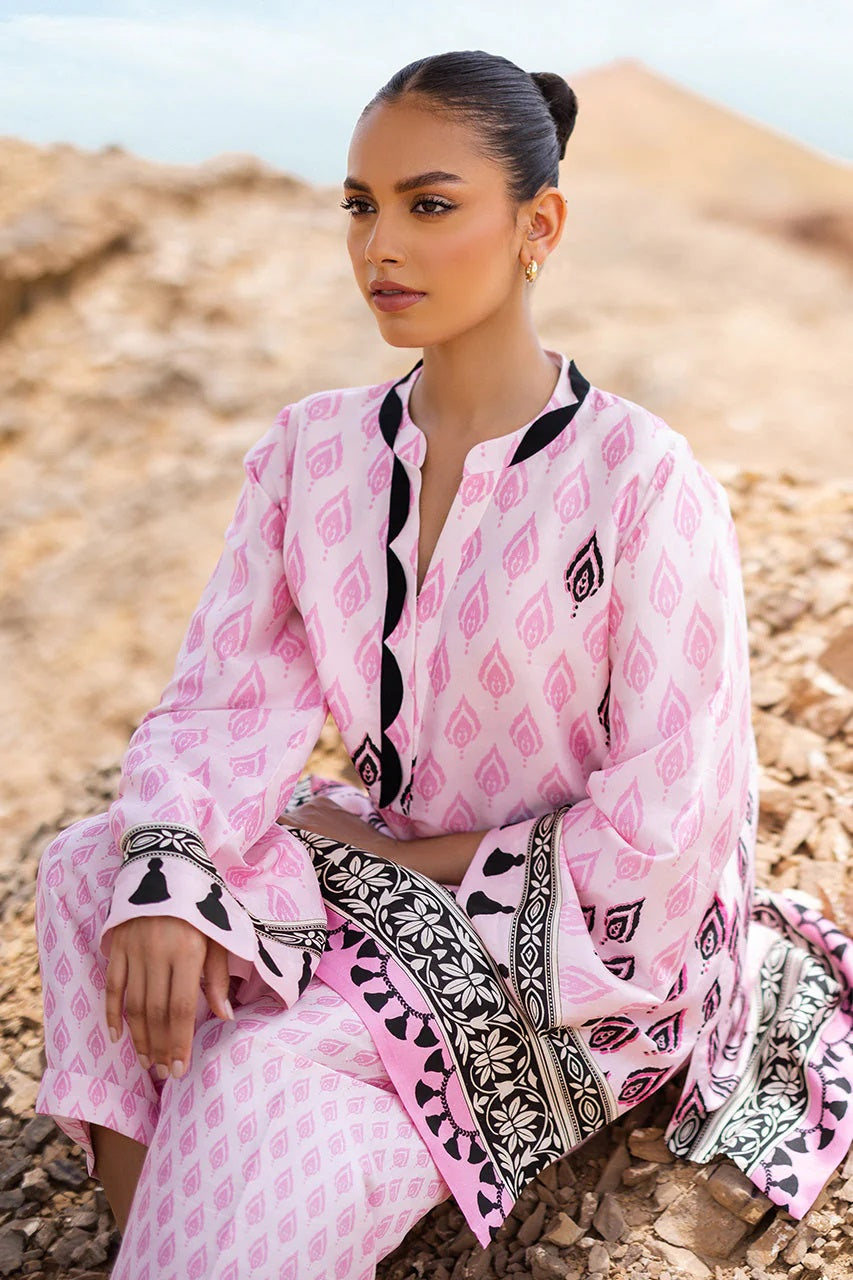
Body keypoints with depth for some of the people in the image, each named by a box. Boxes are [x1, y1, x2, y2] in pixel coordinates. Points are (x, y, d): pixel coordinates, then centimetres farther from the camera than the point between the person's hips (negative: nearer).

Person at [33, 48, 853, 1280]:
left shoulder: (642, 480, -18)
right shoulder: (313, 447, -2)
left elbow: (670, 831, -17)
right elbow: (228, 693, -5)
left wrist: (382, 858, -14)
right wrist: (168, 875, -25)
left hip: (585, 949, -5)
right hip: (384, 874, 5)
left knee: (267, 1080, -28)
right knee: (92, 869, -17)